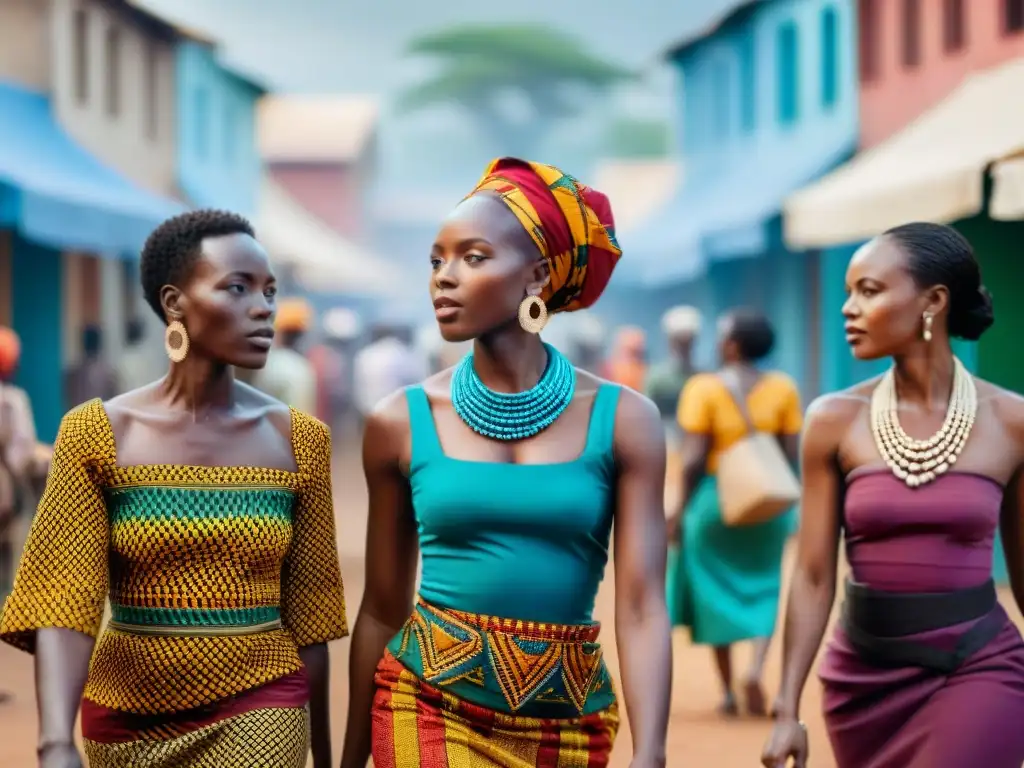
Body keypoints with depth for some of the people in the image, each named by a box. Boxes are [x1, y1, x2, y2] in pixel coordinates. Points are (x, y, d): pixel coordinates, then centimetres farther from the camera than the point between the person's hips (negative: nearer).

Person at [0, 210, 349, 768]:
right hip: (129, 717, 0)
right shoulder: (99, 435, -5)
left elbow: (306, 613, 6)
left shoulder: (298, 439, 0)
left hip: (257, 707, 0)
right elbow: (63, 599, -13)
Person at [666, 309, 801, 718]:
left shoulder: (703, 388, -10)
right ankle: (756, 670, -9)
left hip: (713, 497, -2)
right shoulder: (783, 388, -1)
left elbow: (694, 459, -13)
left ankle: (728, 691, 14)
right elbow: (792, 453, 0)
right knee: (763, 588, 14)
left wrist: (681, 509, -4)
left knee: (716, 592, 11)